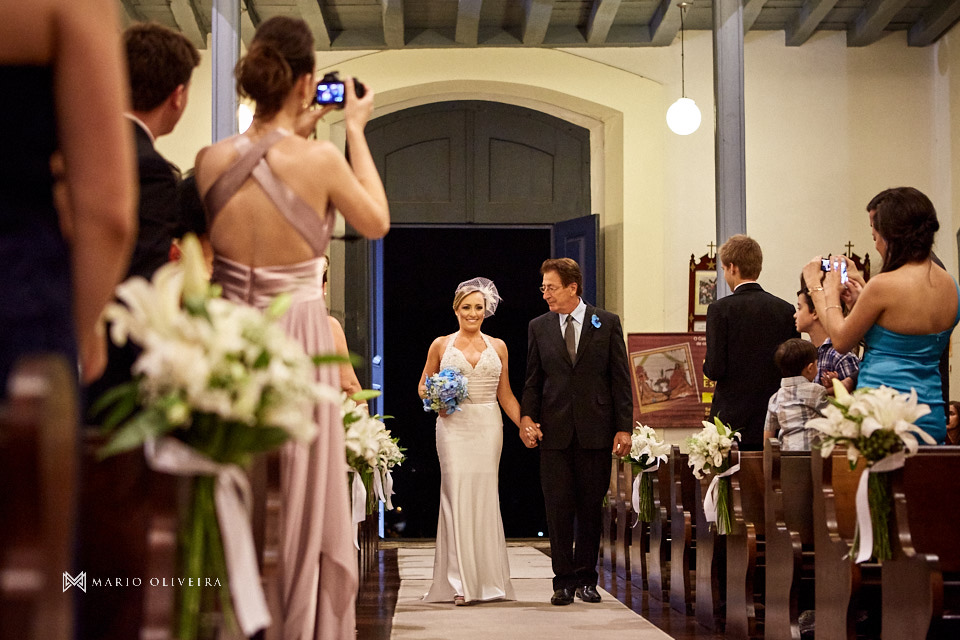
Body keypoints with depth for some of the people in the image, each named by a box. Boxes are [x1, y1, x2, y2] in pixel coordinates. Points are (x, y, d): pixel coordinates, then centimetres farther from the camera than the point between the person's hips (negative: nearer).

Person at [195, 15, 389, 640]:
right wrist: (357, 131, 10)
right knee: (303, 504, 7)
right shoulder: (320, 159, -13)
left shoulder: (212, 159, -3)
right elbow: (376, 221, 4)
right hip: (298, 338, -4)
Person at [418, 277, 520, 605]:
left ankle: (487, 580, 7)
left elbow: (505, 395, 14)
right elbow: (423, 387, 14)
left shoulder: (497, 347, 12)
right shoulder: (441, 345, 8)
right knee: (457, 495, -9)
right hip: (454, 427, -1)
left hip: (488, 428, 2)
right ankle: (461, 583, -8)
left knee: (485, 497, -1)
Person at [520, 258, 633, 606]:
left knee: (590, 507, 5)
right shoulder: (538, 327, 8)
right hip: (555, 432, 1)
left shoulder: (607, 323, 3)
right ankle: (564, 581, 8)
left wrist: (624, 427, -4)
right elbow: (533, 379, 10)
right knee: (558, 507, 0)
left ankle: (586, 579, 17)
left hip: (595, 430, -1)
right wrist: (526, 417, -7)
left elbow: (620, 378, 1)